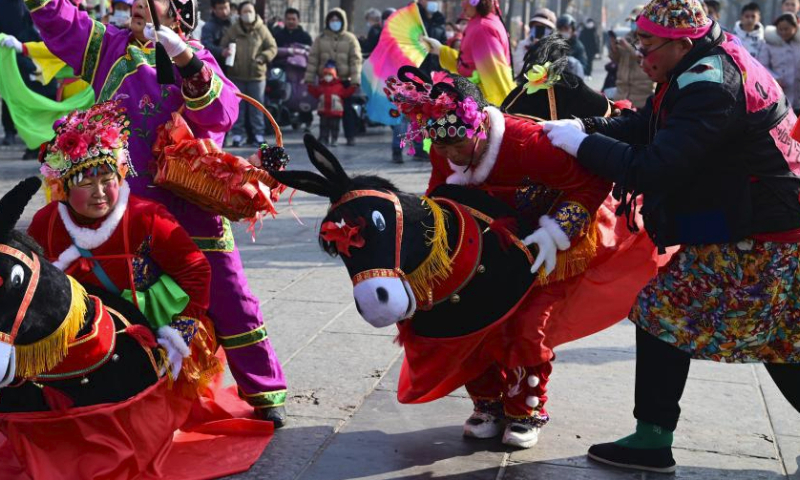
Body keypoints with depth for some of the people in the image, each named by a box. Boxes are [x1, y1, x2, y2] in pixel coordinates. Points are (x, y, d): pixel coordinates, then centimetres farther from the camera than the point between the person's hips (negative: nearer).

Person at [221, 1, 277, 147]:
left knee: (256, 107, 4)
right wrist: (224, 52, -15)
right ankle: (238, 134, 12)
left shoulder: (262, 30, 1)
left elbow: (272, 48, 2)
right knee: (237, 107, 4)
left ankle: (258, 134, 11)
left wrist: (263, 57, -15)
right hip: (236, 75, 1)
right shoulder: (232, 30, 4)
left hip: (257, 75, -1)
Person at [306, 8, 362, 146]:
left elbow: (356, 60, -2)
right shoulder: (321, 38, 8)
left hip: (345, 80, -1)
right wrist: (309, 78, -1)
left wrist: (355, 80, -11)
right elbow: (313, 59, 7)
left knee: (347, 109, 1)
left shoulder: (350, 39, 4)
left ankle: (350, 136, 6)